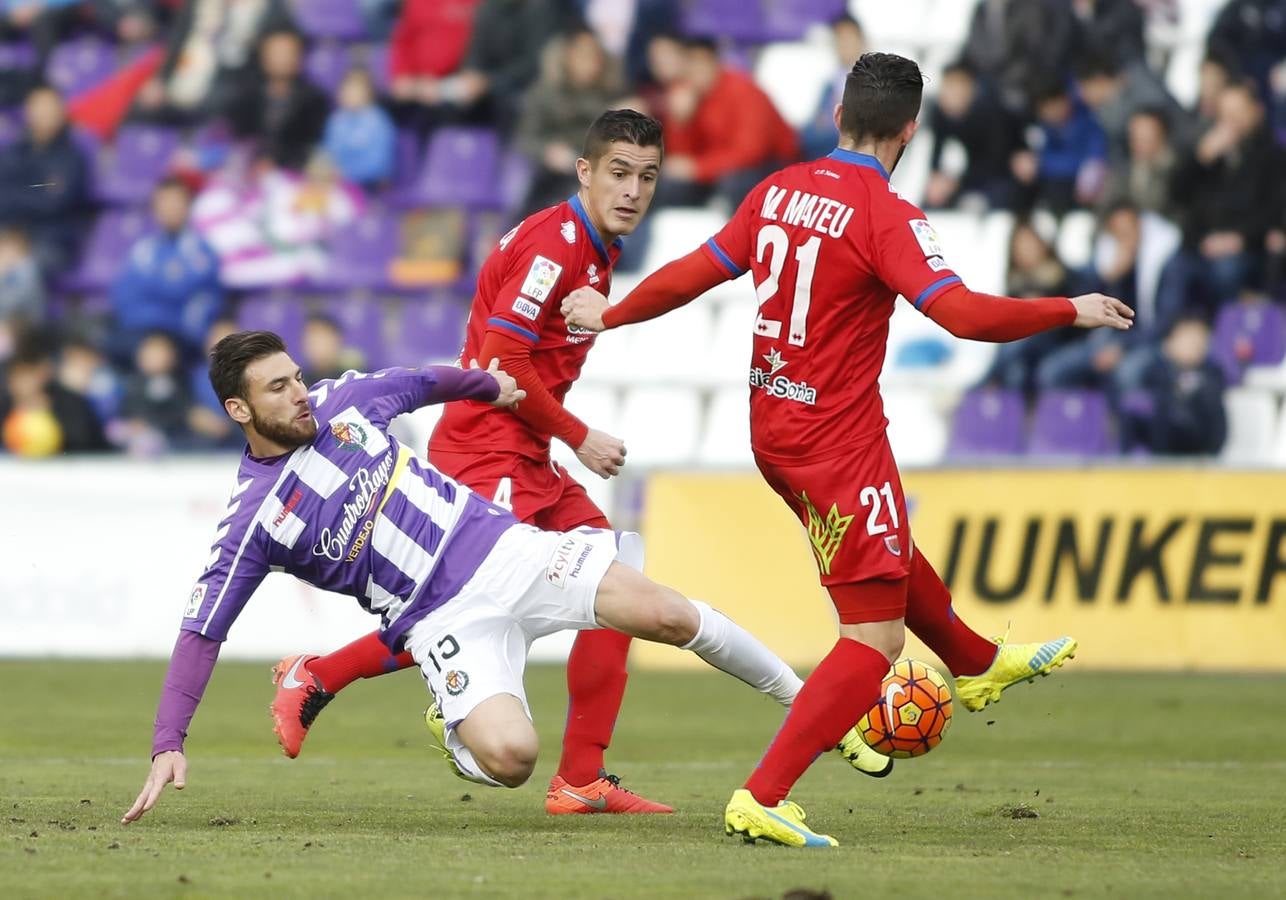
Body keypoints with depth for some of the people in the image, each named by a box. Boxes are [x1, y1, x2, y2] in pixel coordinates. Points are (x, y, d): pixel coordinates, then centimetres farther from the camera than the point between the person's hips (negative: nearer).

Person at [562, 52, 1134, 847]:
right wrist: (1072, 313, -17)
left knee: (895, 554, 33)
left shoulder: (780, 190, 2)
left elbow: (695, 273, 10)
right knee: (877, 635, -5)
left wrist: (610, 316, 26)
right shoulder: (886, 216, -19)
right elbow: (962, 313, -28)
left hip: (772, 425, 9)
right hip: (838, 439, -9)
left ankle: (979, 664, 58)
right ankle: (761, 799, -12)